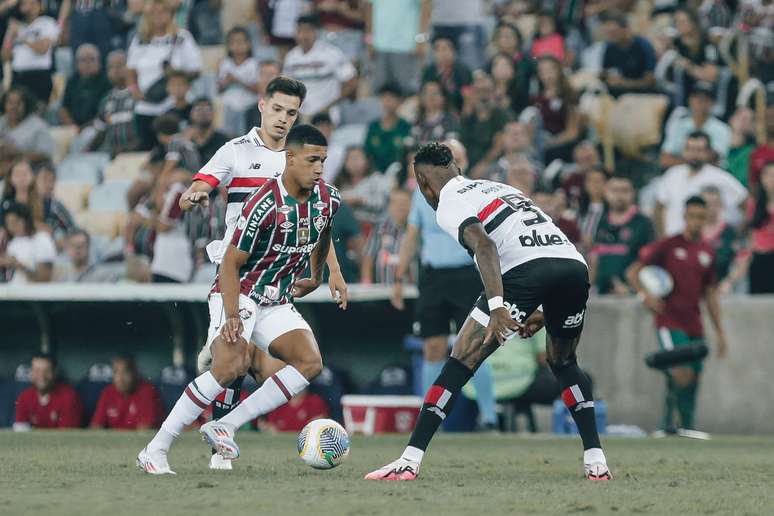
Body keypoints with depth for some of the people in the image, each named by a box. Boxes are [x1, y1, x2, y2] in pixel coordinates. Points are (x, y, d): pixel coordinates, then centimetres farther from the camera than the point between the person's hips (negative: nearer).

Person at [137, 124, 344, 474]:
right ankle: (155, 451, -22)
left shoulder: (328, 199, -2)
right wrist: (232, 317, -30)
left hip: (277, 302, 7)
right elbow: (230, 263, -20)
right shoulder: (265, 204, -23)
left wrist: (316, 277, 33)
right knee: (229, 367, -29)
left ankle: (225, 427, -13)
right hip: (239, 295, -7)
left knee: (311, 362, -16)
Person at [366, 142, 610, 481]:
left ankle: (409, 462, -4)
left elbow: (484, 244, -10)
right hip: (575, 265, 7)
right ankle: (596, 462, 21)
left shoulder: (448, 205, 10)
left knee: (461, 361, 1)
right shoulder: (500, 188, 34)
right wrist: (544, 313, 36)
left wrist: (496, 306, -20)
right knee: (563, 363, 29)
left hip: (528, 271, -6)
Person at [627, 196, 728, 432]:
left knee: (692, 380, 6)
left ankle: (687, 428, 15)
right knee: (683, 375, -21)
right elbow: (633, 272, 0)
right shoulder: (667, 245, -2)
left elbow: (710, 294, 19)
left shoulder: (707, 252, 12)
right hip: (670, 322, -5)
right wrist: (644, 295, -18)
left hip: (694, 326, 5)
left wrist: (719, 331, 17)